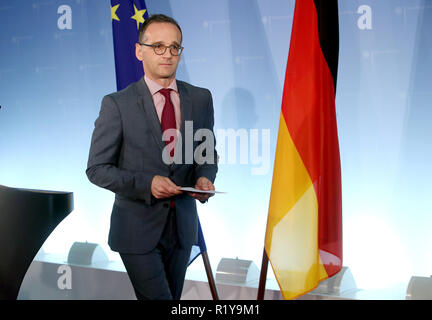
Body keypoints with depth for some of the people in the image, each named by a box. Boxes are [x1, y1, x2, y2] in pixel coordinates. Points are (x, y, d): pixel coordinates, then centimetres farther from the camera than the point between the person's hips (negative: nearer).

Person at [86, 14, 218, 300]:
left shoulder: (201, 99, 2)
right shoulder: (117, 105, -10)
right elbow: (97, 169, -8)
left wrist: (204, 178, -11)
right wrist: (146, 183, -24)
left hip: (183, 226, 5)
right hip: (138, 228, -4)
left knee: (174, 297, 18)